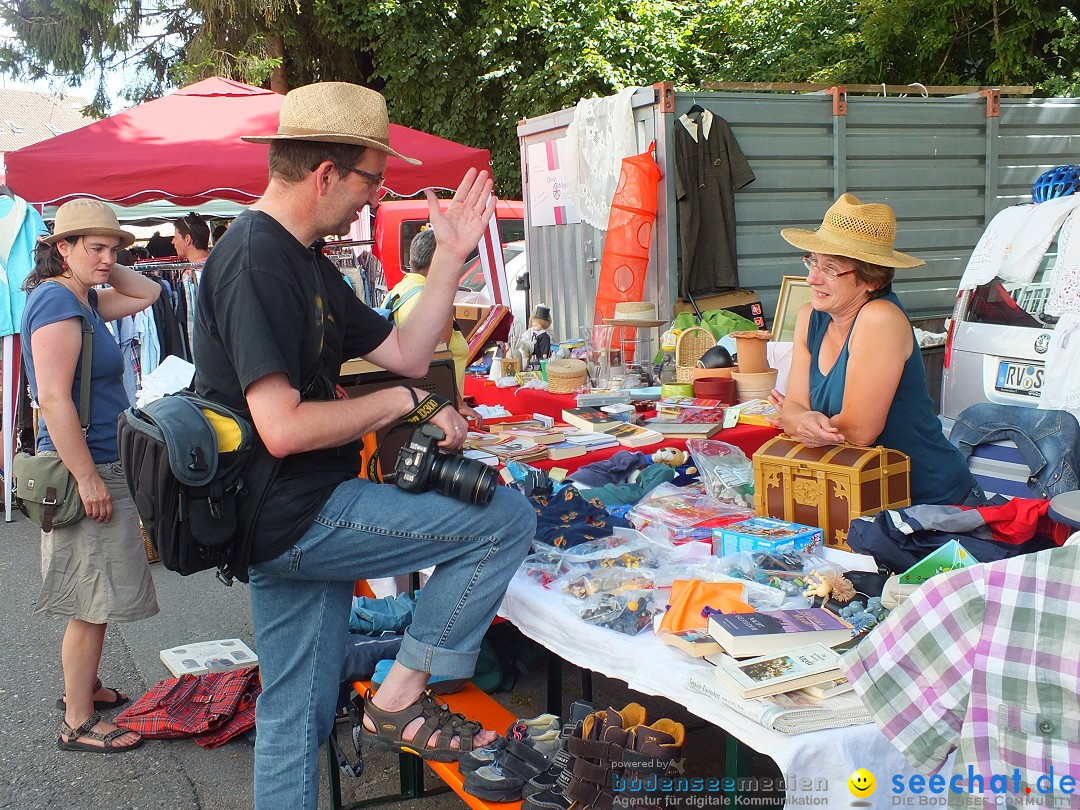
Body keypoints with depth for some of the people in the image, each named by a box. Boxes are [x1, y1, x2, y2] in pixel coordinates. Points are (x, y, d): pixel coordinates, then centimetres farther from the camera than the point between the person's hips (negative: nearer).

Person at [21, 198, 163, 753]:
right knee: (93, 602, -3)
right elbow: (54, 399, -23)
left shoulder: (83, 299, 12)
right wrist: (87, 478, -23)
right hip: (86, 466, -10)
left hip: (101, 466, 10)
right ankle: (79, 724, 7)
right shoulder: (57, 301, -17)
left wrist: (103, 269, 11)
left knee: (96, 598, 19)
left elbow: (147, 294, 27)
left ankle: (83, 687, 33)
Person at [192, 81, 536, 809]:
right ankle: (402, 699, -2)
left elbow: (405, 353, 16)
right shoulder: (256, 262, -18)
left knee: (297, 719, 17)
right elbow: (283, 428, -25)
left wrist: (451, 257, 9)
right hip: (298, 518, -10)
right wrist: (406, 403, -14)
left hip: (285, 526, 10)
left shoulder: (306, 264, 15)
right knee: (506, 518, -10)